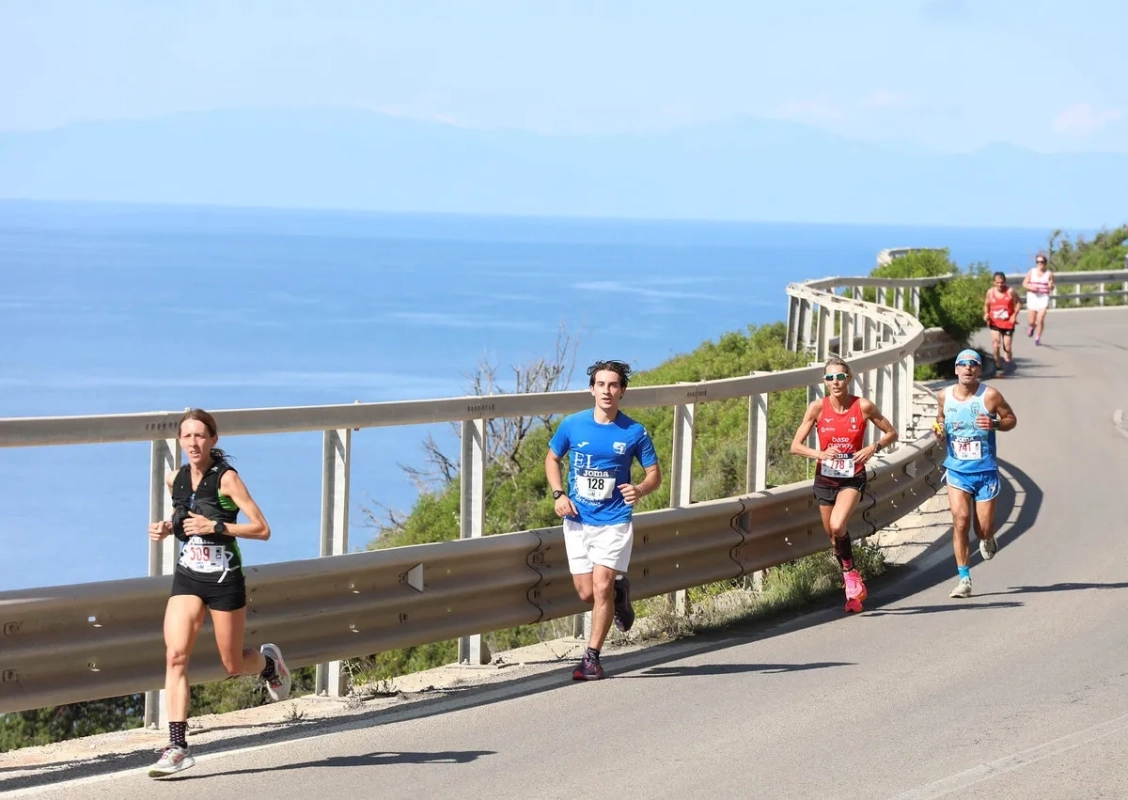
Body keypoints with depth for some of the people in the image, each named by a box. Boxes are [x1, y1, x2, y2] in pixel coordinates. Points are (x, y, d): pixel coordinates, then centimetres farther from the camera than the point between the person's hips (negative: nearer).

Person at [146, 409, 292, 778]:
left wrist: (215, 526, -23)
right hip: (187, 577, 4)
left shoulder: (226, 478, -12)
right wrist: (167, 528, 4)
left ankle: (269, 661, 43)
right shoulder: (177, 479, 5)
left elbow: (262, 529, -15)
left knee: (234, 666, 6)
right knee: (176, 655, -13)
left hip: (224, 579, -4)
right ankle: (177, 746, -14)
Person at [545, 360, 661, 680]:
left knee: (601, 588, -12)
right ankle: (619, 591, 38)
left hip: (614, 522, -2)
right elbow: (552, 459, 13)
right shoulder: (572, 425, -2)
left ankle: (592, 657, 0)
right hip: (578, 521, 3)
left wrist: (640, 490, -20)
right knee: (586, 593, 4)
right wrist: (558, 495, -3)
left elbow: (655, 474, 3)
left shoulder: (634, 432, -6)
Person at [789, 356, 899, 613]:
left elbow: (891, 433, 3)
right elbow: (796, 446, -4)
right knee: (833, 534, 11)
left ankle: (850, 573, -1)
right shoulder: (817, 408, -6)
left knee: (837, 526, -26)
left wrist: (874, 447, -16)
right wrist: (820, 454, -22)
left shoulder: (863, 406, -9)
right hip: (825, 478, 3)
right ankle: (854, 589, 29)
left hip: (852, 478, -3)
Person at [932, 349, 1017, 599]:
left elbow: (1011, 419, 3)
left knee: (984, 529, 2)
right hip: (957, 471, 1)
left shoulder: (990, 396, -8)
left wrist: (995, 424, -18)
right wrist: (939, 428, -2)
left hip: (985, 472, -1)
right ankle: (964, 579, -6)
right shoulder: (944, 396, 1)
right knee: (960, 520, -14)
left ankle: (987, 540, 42)